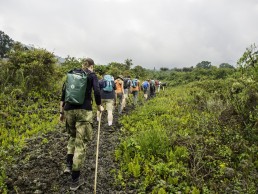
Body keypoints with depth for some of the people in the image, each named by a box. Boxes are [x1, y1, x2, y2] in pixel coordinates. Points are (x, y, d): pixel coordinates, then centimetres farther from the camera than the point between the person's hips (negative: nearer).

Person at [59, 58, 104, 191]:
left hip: (69, 110, 5)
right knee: (81, 143, 0)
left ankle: (69, 165, 18)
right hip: (84, 110, -4)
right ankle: (75, 180, 5)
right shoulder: (92, 75, 4)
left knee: (73, 136, 28)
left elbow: (64, 93, 11)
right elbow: (97, 92, -9)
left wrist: (62, 111, 15)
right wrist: (99, 107, 7)